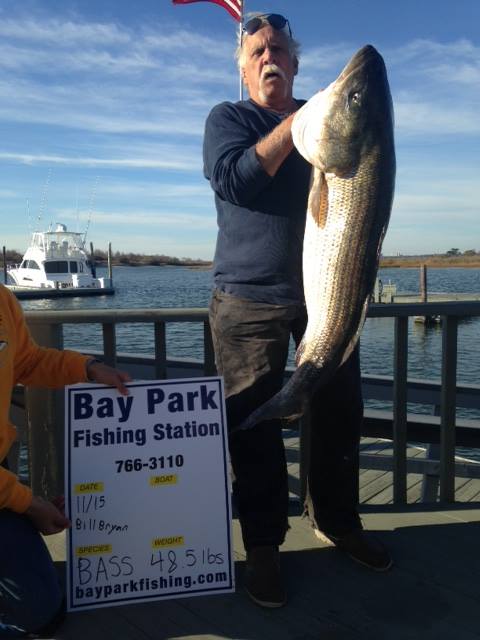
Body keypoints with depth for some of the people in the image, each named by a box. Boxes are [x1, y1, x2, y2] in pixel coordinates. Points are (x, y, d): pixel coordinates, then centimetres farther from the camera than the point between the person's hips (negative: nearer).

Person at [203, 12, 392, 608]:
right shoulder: (227, 118, 7)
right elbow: (232, 179, -13)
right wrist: (295, 124, -13)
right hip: (250, 299, -3)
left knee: (339, 416, 9)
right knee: (255, 427, -1)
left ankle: (336, 520, 30)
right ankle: (262, 545, 16)